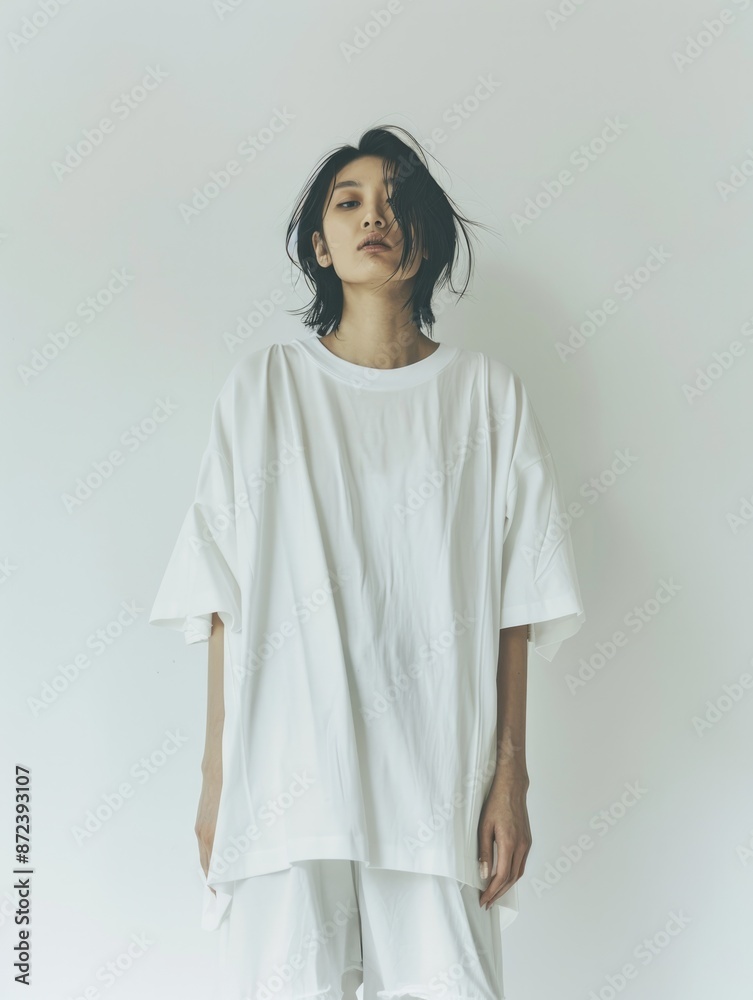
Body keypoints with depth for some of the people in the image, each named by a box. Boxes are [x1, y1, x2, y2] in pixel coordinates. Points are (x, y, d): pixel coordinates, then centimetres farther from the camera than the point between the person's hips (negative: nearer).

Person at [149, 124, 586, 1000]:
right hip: (286, 768, 0)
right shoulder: (264, 385, 7)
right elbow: (226, 598, 4)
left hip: (437, 772, 1)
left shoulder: (485, 392, 7)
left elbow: (512, 607, 5)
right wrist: (214, 772, 1)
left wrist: (511, 775, 1)